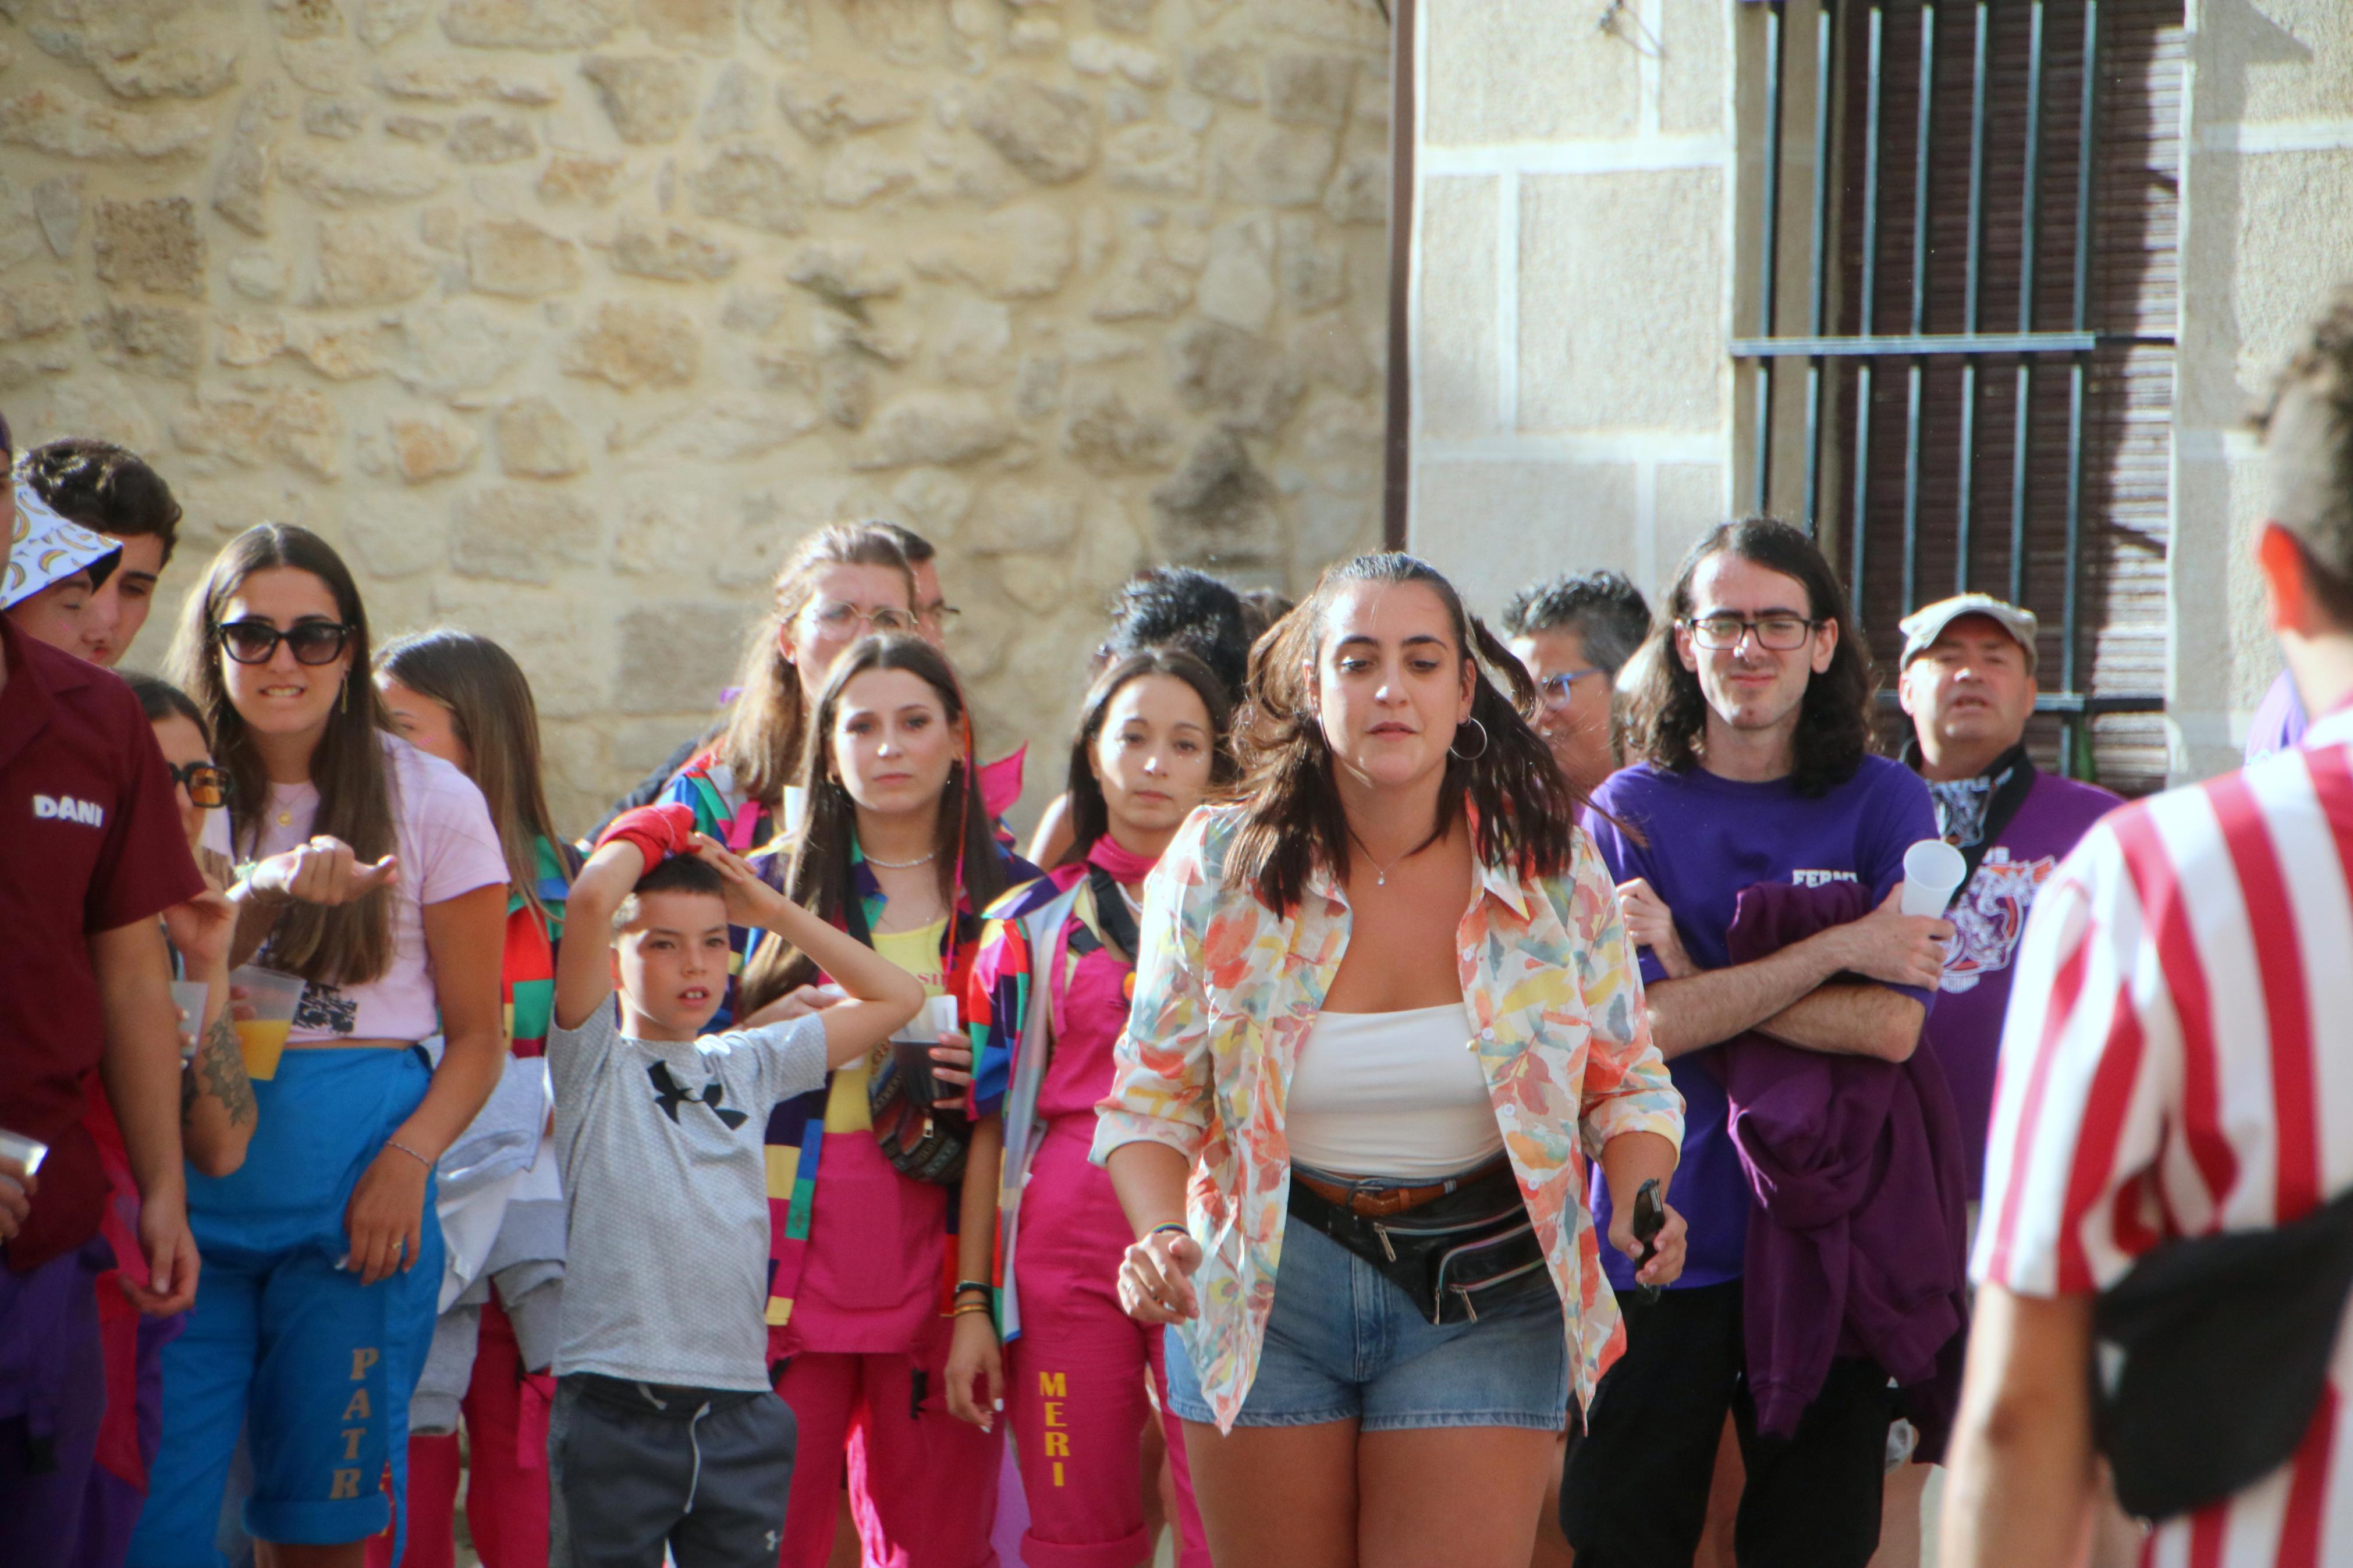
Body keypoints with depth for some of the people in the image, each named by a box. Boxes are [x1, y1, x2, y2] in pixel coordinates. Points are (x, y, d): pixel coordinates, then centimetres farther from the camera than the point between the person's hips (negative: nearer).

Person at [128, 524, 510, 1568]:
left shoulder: (430, 802, 4)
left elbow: (477, 1034, 5)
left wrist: (408, 1160, -12)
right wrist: (264, 893, -22)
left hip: (361, 1181, -1)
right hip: (193, 1181, 1)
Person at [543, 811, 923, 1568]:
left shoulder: (749, 1065, 17)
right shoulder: (595, 1063, 2)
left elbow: (895, 996, 25)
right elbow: (592, 900, -14)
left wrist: (774, 910, 19)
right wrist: (645, 836, 5)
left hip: (740, 1409, 4)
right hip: (616, 1410, -4)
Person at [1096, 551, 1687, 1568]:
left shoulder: (1552, 864, -4)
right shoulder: (1219, 867, -6)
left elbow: (1628, 1086, 5)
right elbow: (1152, 1102, 0)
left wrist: (1643, 1202, -16)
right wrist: (1162, 1238, -19)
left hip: (1483, 1294, 0)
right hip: (1265, 1285, 1)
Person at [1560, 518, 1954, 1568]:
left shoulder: (1884, 804, 2)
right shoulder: (1629, 812, 3)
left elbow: (1890, 1027, -10)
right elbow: (1642, 1024, -11)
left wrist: (1689, 973, -12)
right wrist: (1842, 948, -14)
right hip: (1661, 1235, 0)